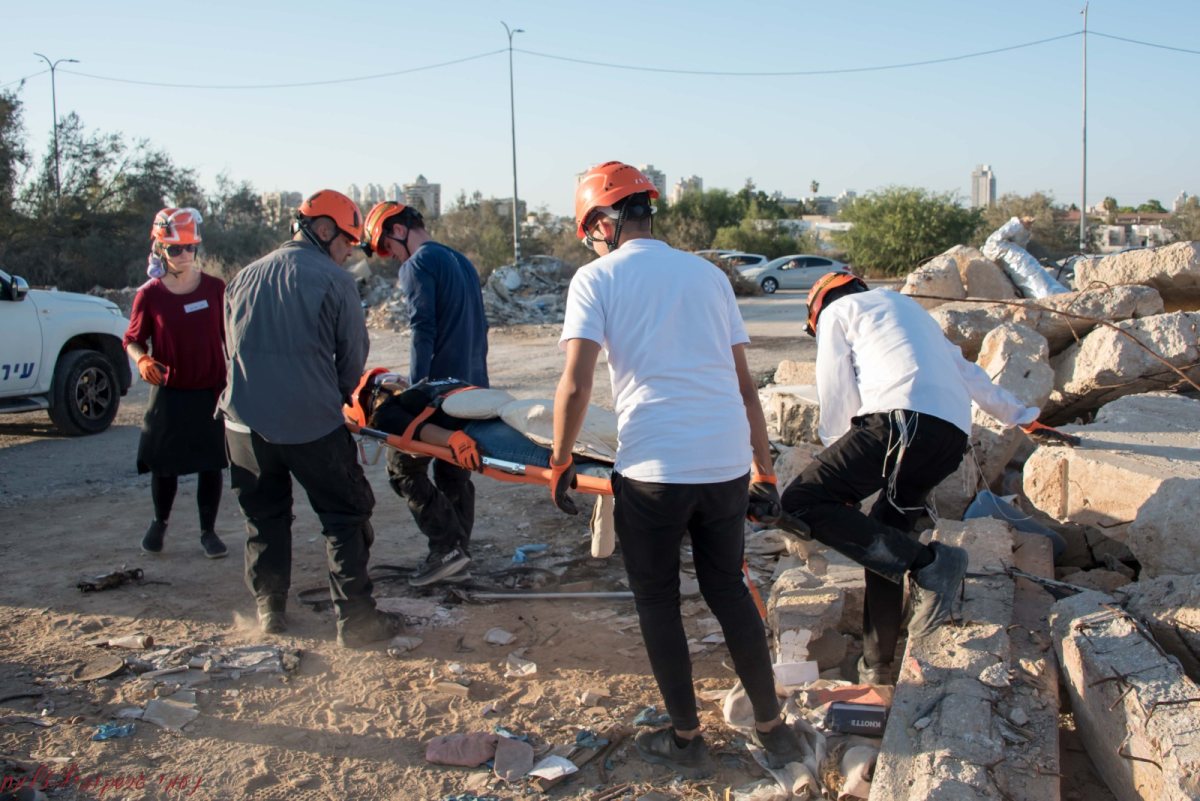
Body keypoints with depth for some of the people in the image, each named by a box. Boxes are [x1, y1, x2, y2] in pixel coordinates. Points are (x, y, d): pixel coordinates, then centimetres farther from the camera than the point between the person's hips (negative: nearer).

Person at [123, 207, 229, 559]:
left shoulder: (215, 288, -2)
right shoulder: (149, 295, -5)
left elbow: (229, 336, 7)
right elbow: (132, 339, 3)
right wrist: (142, 360, -18)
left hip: (211, 391, 1)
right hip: (168, 392, 0)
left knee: (210, 465, 6)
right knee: (163, 464, 9)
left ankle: (208, 531, 20)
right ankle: (159, 522, 35)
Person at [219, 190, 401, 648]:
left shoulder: (245, 277, 10)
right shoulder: (334, 280, -6)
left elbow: (231, 346, 18)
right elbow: (353, 357, 0)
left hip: (246, 422, 5)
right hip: (313, 425, -5)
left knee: (265, 517, 19)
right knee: (346, 517, 6)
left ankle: (269, 610, 27)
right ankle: (355, 619, 5)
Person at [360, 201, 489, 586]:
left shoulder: (417, 265, -9)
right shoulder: (461, 261, 19)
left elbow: (423, 333, -17)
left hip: (440, 389, -9)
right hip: (473, 387, 9)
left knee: (403, 466, -1)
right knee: (454, 472, 13)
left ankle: (448, 545, -6)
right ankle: (457, 552, 17)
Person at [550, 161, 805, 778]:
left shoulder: (596, 277, 0)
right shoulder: (708, 274, 14)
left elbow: (574, 386, -10)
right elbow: (744, 383, 13)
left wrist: (560, 461, 4)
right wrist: (764, 472, 18)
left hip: (652, 469, -5)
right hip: (729, 464, 5)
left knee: (656, 601, 14)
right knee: (728, 588, 21)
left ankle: (686, 740, 26)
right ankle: (773, 728, 30)